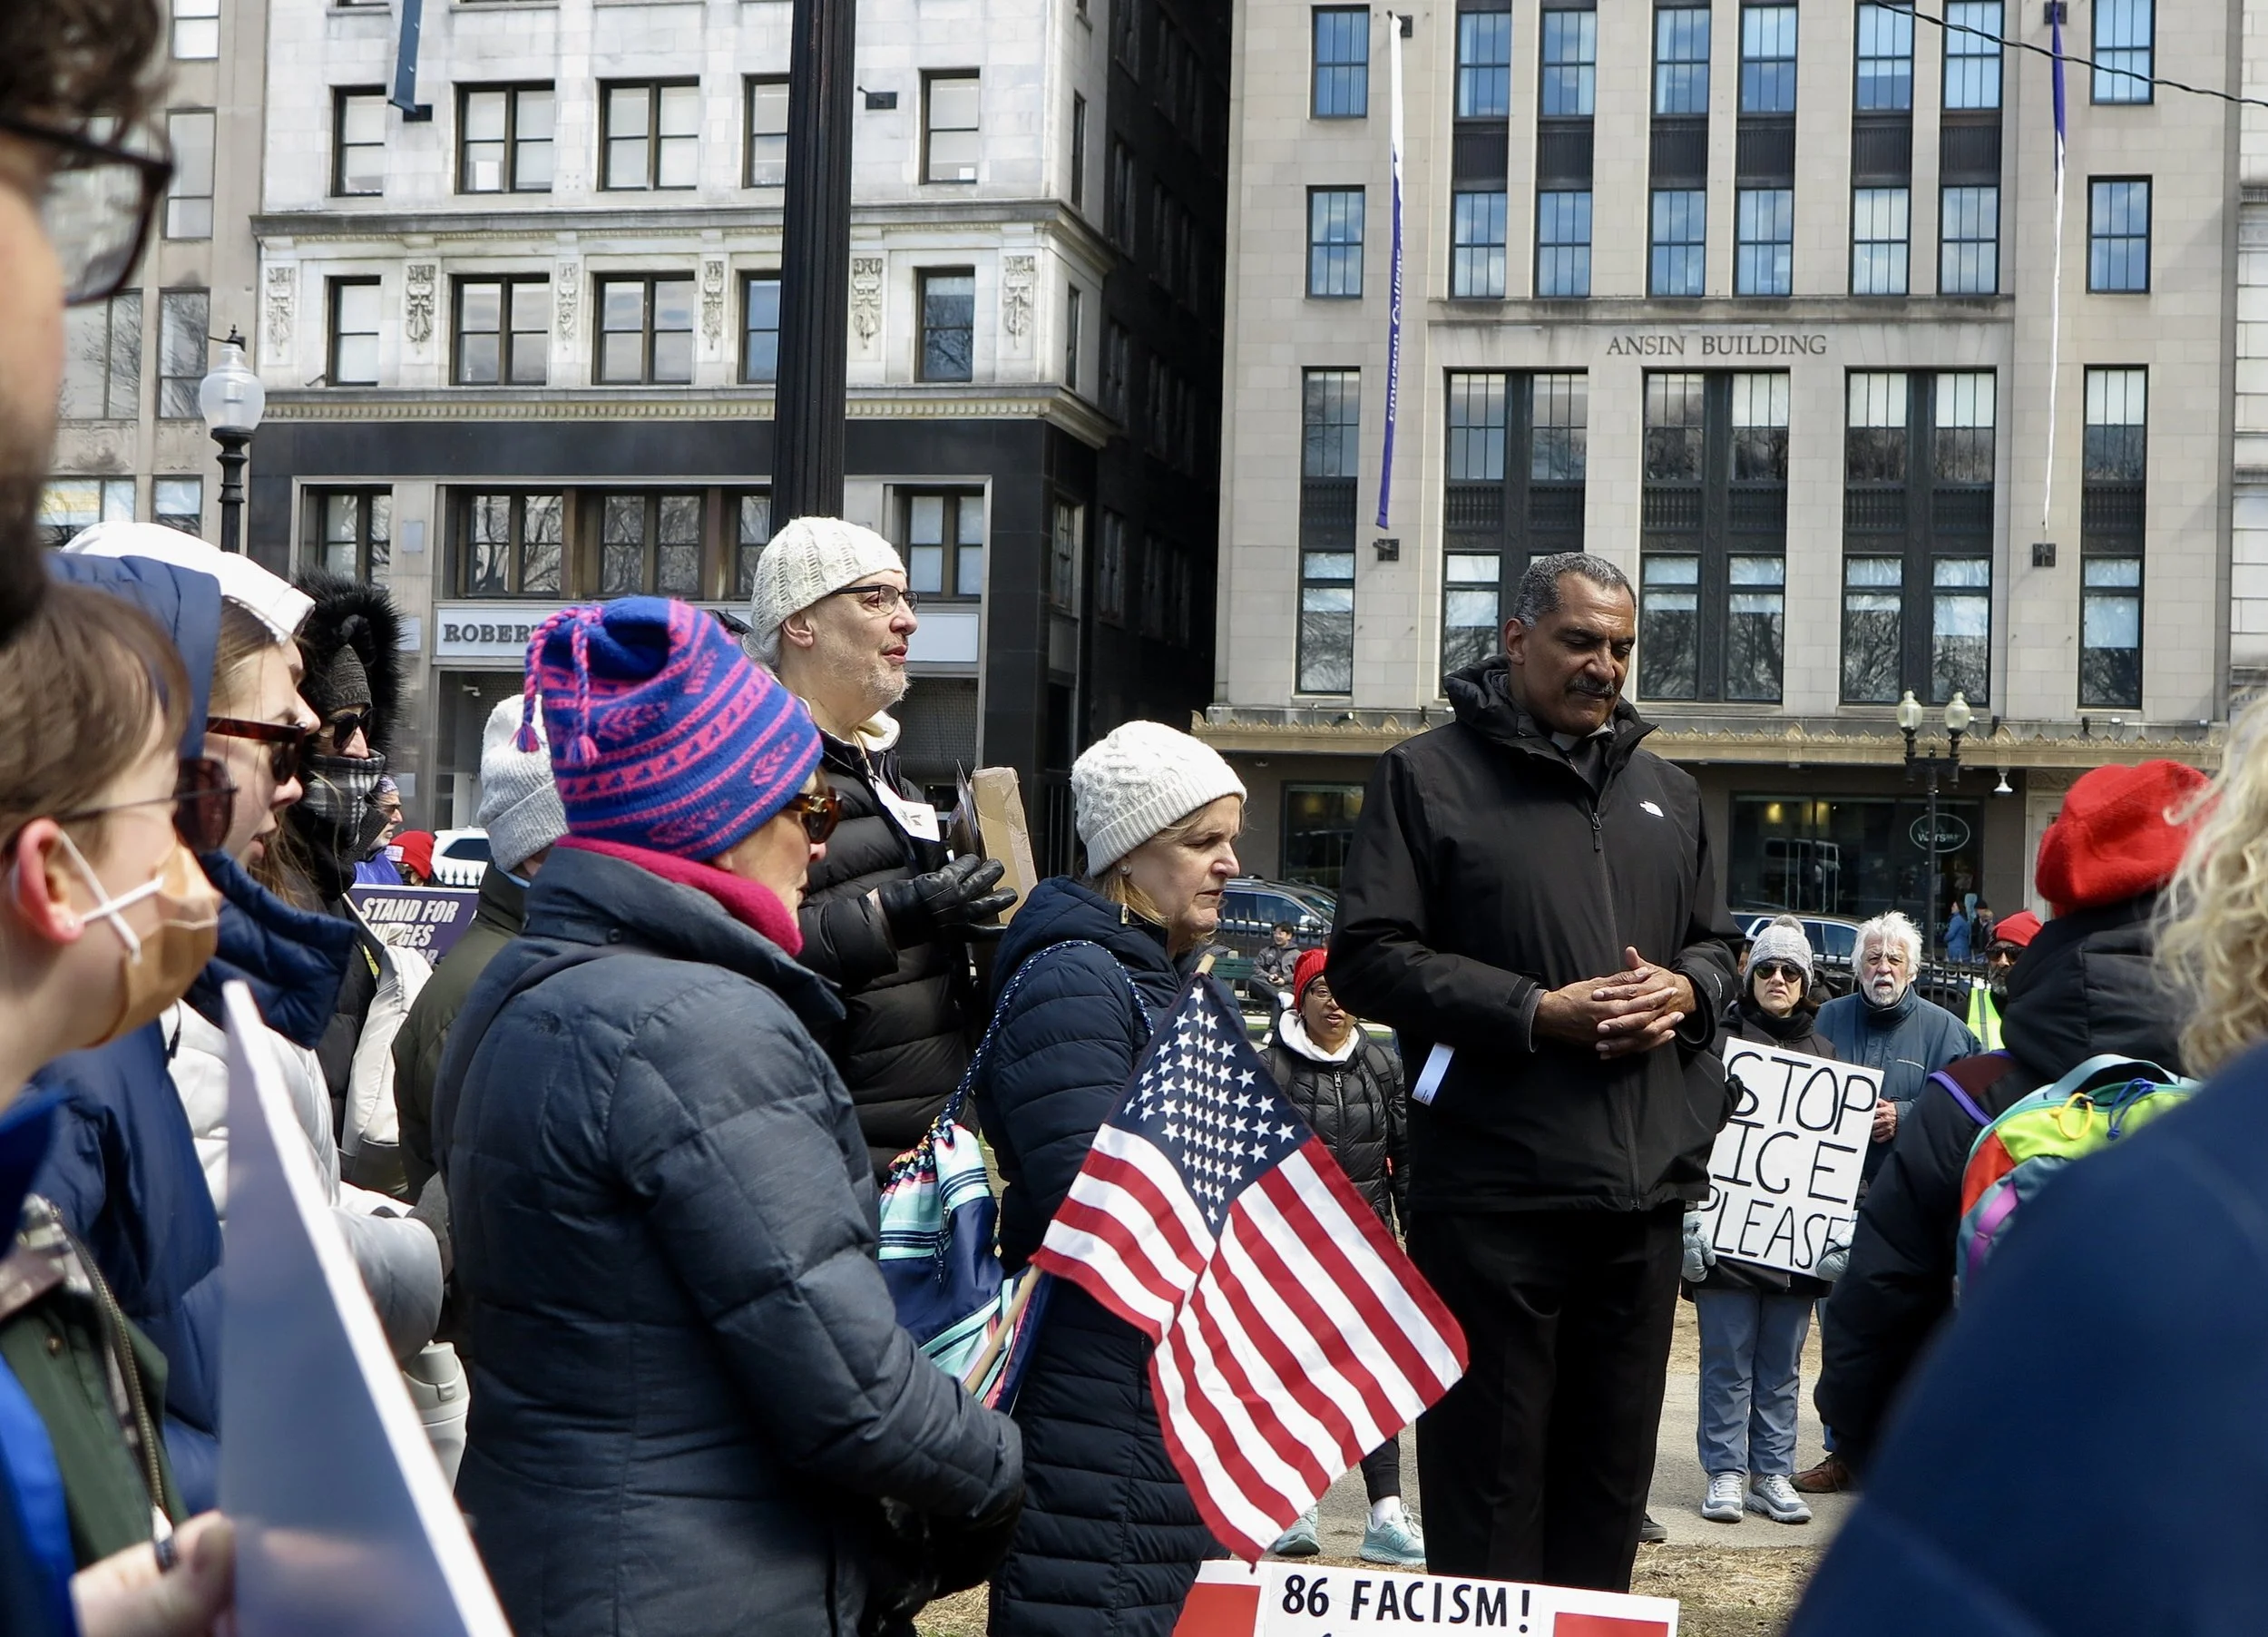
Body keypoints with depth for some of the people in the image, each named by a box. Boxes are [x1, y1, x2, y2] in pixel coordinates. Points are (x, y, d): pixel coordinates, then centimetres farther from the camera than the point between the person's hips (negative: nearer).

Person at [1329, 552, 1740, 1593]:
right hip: (1493, 1187, -6)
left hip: (1645, 1190, 6)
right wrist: (1537, 1013, -16)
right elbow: (1368, 958, -8)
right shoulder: (1429, 776, -1)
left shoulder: (1667, 794, 18)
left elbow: (1716, 945, 26)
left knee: (1611, 1468, 14)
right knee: (1488, 1475, 1)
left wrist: (1687, 990, 1)